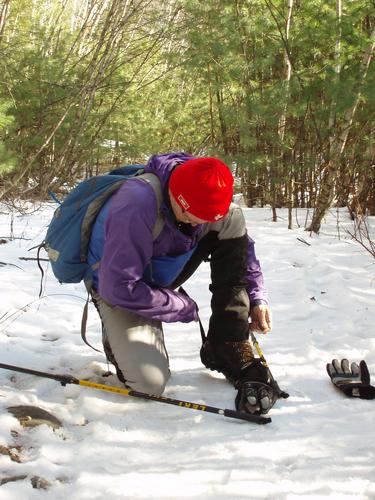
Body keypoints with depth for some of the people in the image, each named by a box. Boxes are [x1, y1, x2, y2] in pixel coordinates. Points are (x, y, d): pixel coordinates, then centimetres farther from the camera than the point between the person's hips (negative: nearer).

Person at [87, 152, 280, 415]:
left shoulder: (207, 197, -17)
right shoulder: (137, 208, -38)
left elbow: (241, 244, 1)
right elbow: (119, 287, -34)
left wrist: (256, 296, -11)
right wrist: (185, 308, -23)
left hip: (162, 275, 6)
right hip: (119, 289, -6)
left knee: (233, 219, -17)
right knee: (150, 382, -26)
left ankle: (230, 351, -14)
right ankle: (120, 335, 12)